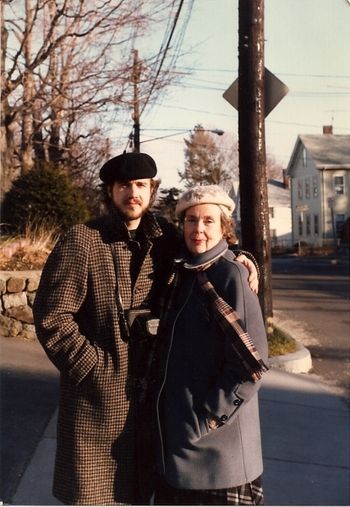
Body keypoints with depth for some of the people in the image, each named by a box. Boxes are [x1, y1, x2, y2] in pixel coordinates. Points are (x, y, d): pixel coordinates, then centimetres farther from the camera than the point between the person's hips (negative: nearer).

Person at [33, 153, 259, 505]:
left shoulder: (165, 238, 4)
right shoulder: (81, 242, -10)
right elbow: (51, 316, -12)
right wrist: (97, 366, -14)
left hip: (152, 391, 4)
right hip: (97, 395, -4)